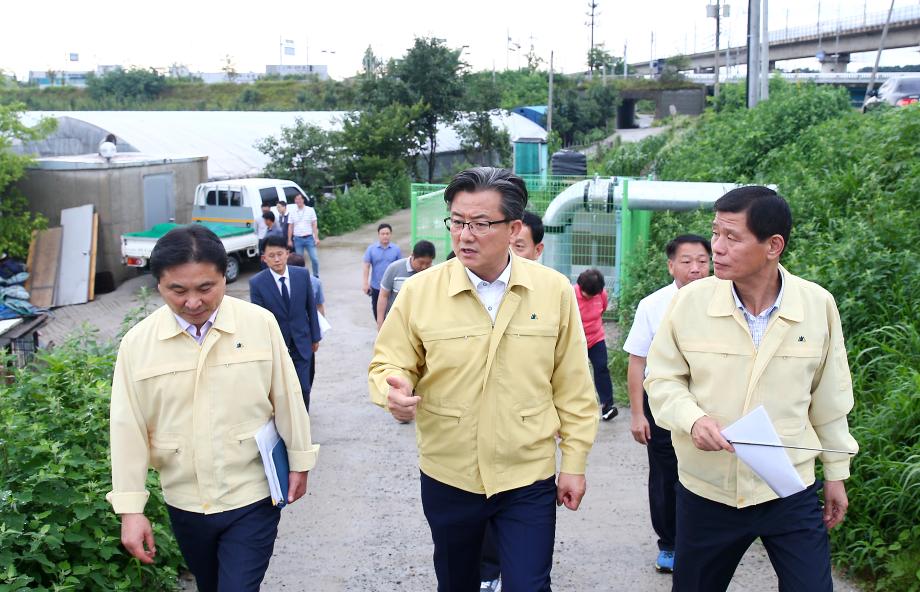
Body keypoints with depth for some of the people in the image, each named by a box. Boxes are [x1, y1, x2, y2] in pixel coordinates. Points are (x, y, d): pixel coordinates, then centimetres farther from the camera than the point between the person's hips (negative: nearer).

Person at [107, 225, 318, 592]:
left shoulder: (260, 324, -10)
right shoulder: (137, 344, -8)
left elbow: (286, 397, 0)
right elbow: (129, 429, -5)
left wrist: (298, 461, 6)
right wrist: (130, 510, -4)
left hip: (252, 498, -2)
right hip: (185, 505, 2)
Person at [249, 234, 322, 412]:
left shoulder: (302, 274, -4)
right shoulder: (257, 282, -12)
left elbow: (311, 307, 6)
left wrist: (315, 337, 10)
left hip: (301, 344, 2)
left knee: (303, 389, 5)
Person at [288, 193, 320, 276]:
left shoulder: (310, 210, 3)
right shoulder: (292, 213, 7)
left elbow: (314, 225, 2)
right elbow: (290, 227, 10)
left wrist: (316, 238, -5)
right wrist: (289, 240, 5)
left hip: (309, 238, -2)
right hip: (298, 239, 2)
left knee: (314, 258, -6)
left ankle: (316, 276, 7)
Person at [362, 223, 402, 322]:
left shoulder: (396, 249, -3)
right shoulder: (371, 249, -2)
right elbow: (366, 266, -3)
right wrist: (365, 283, -10)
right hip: (376, 287, 1)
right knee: (377, 310, 13)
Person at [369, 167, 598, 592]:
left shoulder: (554, 291, -7)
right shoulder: (418, 291, -9)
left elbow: (572, 387, 0)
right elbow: (388, 364, 0)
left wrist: (574, 463, 1)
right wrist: (395, 390, -23)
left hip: (529, 480, -1)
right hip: (446, 479, 2)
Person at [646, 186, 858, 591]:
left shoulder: (818, 305, -6)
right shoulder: (690, 301, -10)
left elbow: (828, 397, 5)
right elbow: (663, 379, 0)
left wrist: (837, 472, 12)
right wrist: (693, 418, -19)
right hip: (705, 490, 0)